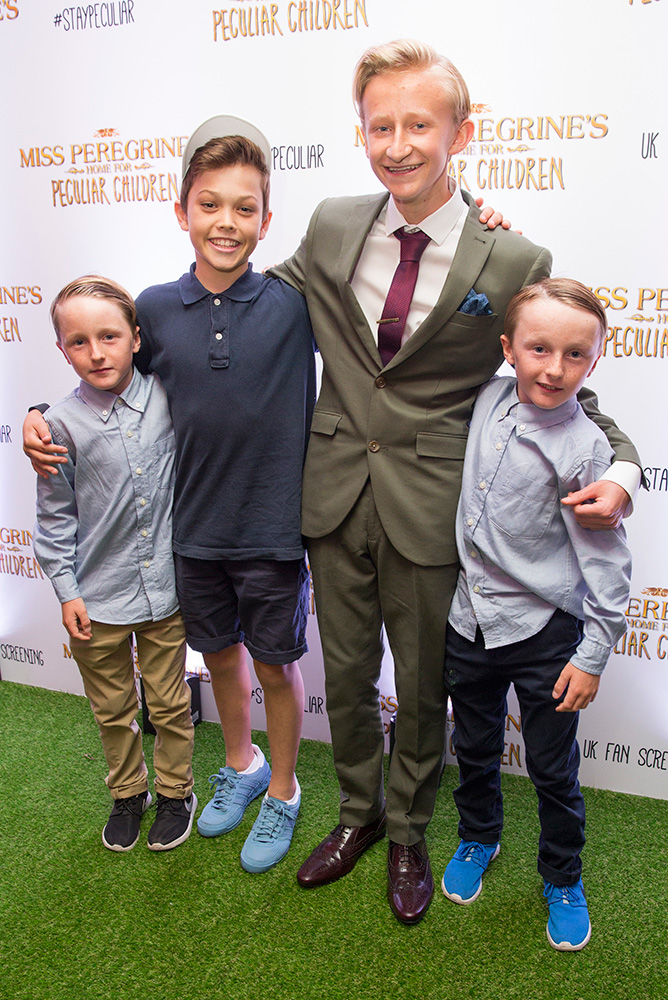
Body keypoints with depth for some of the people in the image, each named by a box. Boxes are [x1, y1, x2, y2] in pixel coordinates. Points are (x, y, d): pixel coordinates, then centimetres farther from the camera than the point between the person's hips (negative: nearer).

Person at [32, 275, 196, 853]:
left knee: (170, 703, 16)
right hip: (98, 597, 0)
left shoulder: (166, 398, -8)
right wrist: (66, 591, -3)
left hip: (166, 589, 1)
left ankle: (175, 791, 38)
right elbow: (56, 516, -3)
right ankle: (128, 793, 41)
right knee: (112, 709, 18)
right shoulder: (61, 424, -10)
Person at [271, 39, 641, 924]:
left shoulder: (515, 263, -10)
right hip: (337, 495, 3)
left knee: (421, 688, 15)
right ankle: (358, 812, 46)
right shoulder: (331, 228, 0)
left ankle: (408, 835, 42)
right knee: (346, 674, 19)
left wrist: (619, 468, -18)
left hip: (430, 511, -3)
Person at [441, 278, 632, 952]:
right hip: (470, 620, 4)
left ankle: (563, 881, 36)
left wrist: (592, 656, -11)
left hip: (545, 631, -4)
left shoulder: (583, 448, -18)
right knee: (475, 749, 22)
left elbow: (606, 562, -13)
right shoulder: (489, 399, -5)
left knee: (552, 769, 12)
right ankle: (478, 839, 48)